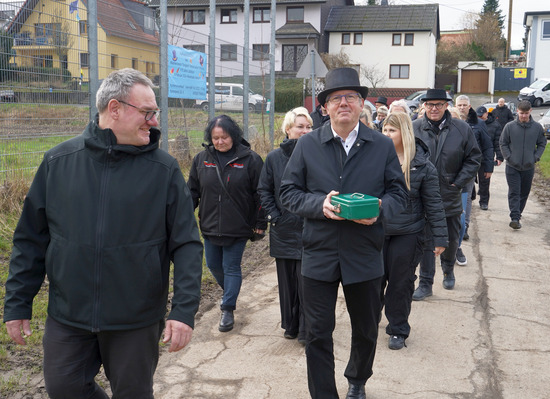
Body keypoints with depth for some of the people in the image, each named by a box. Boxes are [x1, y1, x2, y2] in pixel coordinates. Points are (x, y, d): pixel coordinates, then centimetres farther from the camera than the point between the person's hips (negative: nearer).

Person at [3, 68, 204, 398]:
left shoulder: (164, 169, -8)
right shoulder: (59, 161, -3)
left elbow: (186, 244, -8)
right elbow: (31, 238, 4)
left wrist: (184, 310, -16)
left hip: (136, 320, -1)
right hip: (67, 315, 2)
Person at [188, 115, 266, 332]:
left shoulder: (250, 159, -8)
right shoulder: (201, 159, 2)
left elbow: (260, 194, -5)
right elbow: (192, 190, 10)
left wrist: (260, 223, -5)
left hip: (238, 227, -4)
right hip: (210, 225, 5)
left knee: (231, 267, 3)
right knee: (213, 265, 16)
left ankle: (228, 309, 16)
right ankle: (230, 293, 43)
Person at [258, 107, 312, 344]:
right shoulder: (274, 158, 3)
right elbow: (264, 190, 8)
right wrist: (273, 216, -1)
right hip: (284, 230, 3)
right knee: (287, 280, 11)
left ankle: (306, 330, 12)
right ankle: (290, 325, 27)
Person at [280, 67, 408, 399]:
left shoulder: (383, 146, 1)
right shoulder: (308, 145, -1)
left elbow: (399, 192, 4)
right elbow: (289, 193, 0)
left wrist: (380, 208, -18)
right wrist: (319, 204, -19)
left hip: (365, 256, 1)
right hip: (319, 256, -1)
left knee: (366, 330, 19)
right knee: (318, 334, 4)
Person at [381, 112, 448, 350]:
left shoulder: (422, 165, -7)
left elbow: (433, 204, -4)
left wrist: (440, 238, -4)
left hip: (407, 235, -2)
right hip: (376, 231, 2)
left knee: (400, 284, 10)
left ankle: (398, 330, 28)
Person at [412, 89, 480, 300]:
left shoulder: (462, 129, -3)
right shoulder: (414, 128, -5)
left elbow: (473, 158, 2)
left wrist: (458, 182, -6)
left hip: (450, 197, 2)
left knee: (451, 239, 16)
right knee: (426, 241, 3)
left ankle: (448, 269, 44)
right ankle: (425, 283, 14)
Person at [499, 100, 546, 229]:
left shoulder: (537, 127, 0)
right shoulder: (510, 127, -5)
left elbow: (542, 144, 10)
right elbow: (503, 143, 3)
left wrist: (536, 157, -2)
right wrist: (508, 157, -7)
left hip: (529, 167, 2)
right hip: (512, 167, -2)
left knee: (524, 193, 12)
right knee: (514, 192, -7)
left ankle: (517, 214, 28)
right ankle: (515, 218, -10)